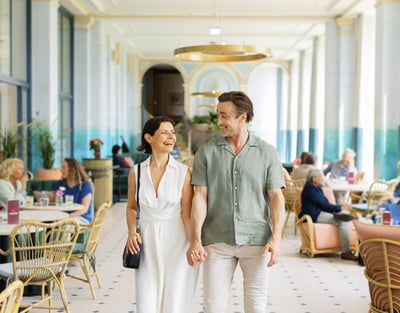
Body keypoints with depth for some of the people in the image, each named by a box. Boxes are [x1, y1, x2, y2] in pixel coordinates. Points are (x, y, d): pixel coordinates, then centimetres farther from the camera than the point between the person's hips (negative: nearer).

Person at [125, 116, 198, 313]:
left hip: (176, 243, -2)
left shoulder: (183, 172, -5)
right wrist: (132, 232, -2)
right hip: (147, 244, 2)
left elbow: (187, 214, -6)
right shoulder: (136, 172, 2)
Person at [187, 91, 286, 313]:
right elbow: (200, 197, 0)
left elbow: (276, 197, 0)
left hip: (257, 240, 0)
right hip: (217, 241, 0)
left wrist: (276, 238, -11)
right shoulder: (206, 152, 3)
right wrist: (196, 240, -8)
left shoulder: (267, 153, 3)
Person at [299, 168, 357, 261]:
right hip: (315, 216, -10)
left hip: (321, 212, 10)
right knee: (342, 221, -22)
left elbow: (325, 204, 17)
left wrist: (342, 206, 3)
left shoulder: (316, 187, 20)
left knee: (346, 213, -5)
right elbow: (324, 205, -15)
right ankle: (345, 252, -24)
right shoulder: (310, 188, -12)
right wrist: (340, 208, -8)